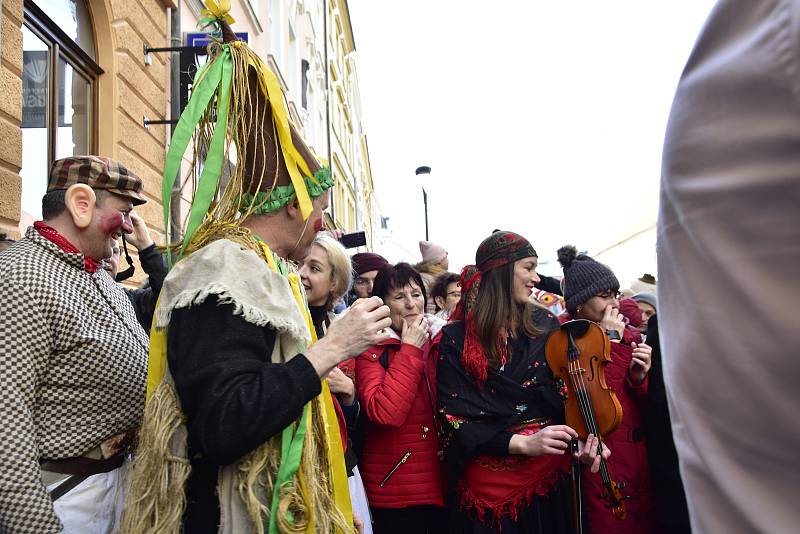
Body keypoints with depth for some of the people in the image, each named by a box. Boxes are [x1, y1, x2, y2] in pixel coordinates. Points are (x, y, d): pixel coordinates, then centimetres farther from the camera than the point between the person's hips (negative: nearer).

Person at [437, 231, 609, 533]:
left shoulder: (545, 325, 2)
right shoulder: (456, 339, -9)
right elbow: (455, 419, -13)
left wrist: (583, 436, -15)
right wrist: (522, 443, -23)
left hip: (549, 474, 4)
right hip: (489, 483, -4)